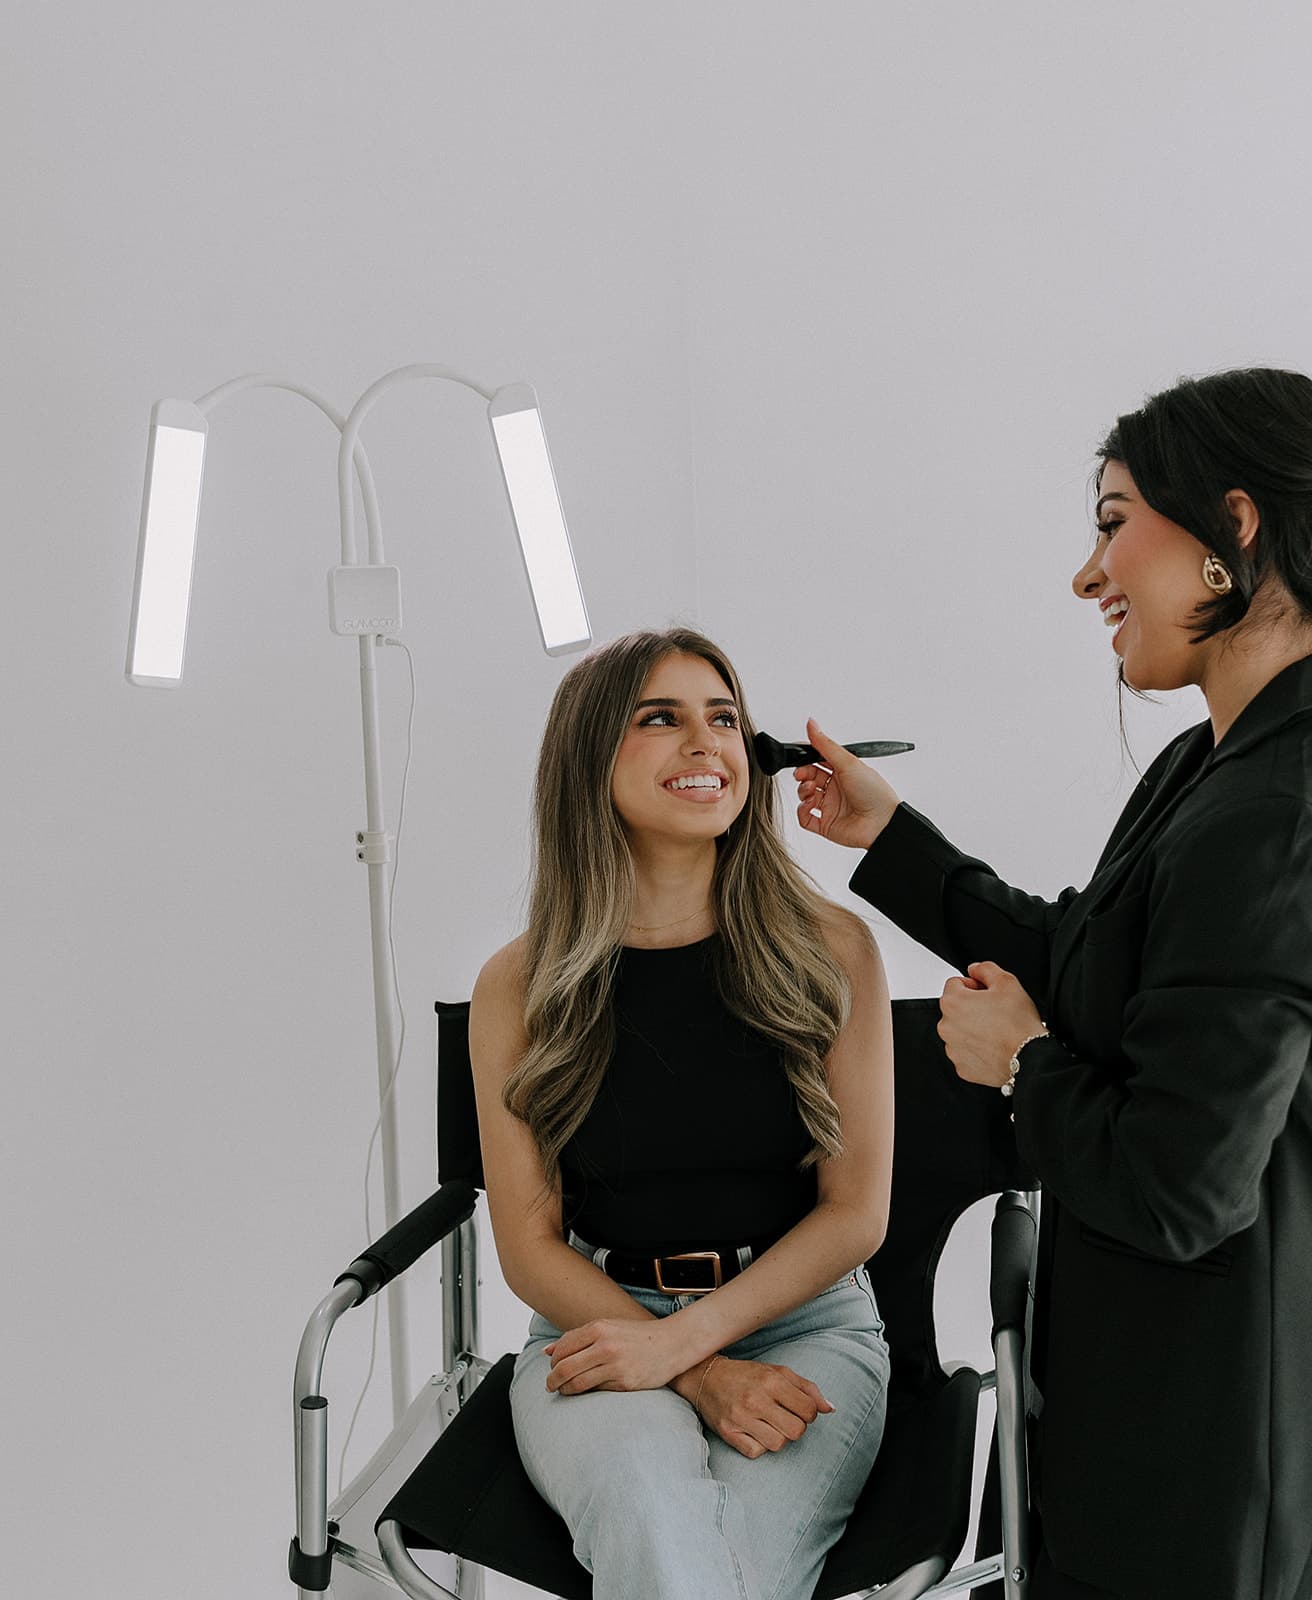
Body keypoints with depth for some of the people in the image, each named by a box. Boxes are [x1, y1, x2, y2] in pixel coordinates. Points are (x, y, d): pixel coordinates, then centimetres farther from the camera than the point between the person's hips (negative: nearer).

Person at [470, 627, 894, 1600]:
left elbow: (857, 1212, -2)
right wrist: (706, 1377, -14)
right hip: (600, 1325, 0)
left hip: (803, 1322, 1)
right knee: (653, 1517, -32)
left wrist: (679, 1339, -14)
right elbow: (530, 1247, 0)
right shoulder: (520, 989, 0)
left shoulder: (830, 951, -1)